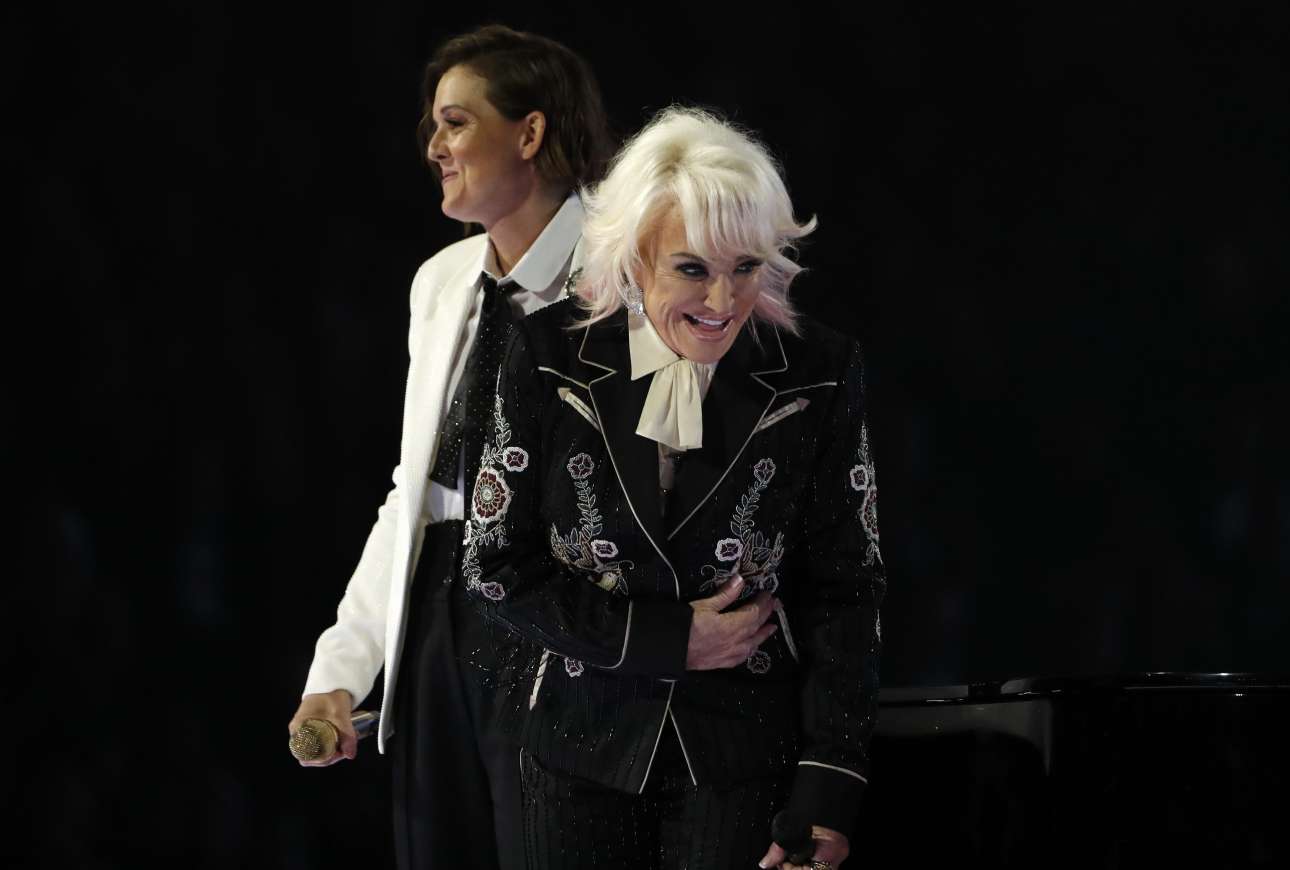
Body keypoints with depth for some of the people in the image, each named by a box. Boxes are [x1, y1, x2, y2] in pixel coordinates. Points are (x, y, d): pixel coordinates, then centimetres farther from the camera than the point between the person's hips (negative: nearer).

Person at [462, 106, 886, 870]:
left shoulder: (819, 373, -8)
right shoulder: (550, 356, -7)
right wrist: (669, 641, -14)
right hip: (584, 749, 1)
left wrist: (827, 799, -12)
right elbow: (496, 564, -3)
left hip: (747, 759, -1)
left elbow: (844, 590, -5)